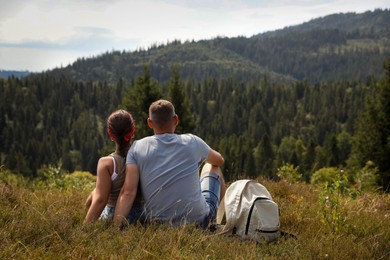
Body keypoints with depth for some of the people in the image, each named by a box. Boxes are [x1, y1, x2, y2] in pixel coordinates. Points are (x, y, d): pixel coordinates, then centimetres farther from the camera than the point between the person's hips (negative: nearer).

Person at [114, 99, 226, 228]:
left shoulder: (137, 148, -5)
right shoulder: (192, 142, -5)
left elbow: (128, 192, -17)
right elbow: (219, 161, 17)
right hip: (199, 222, -1)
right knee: (211, 167, 27)